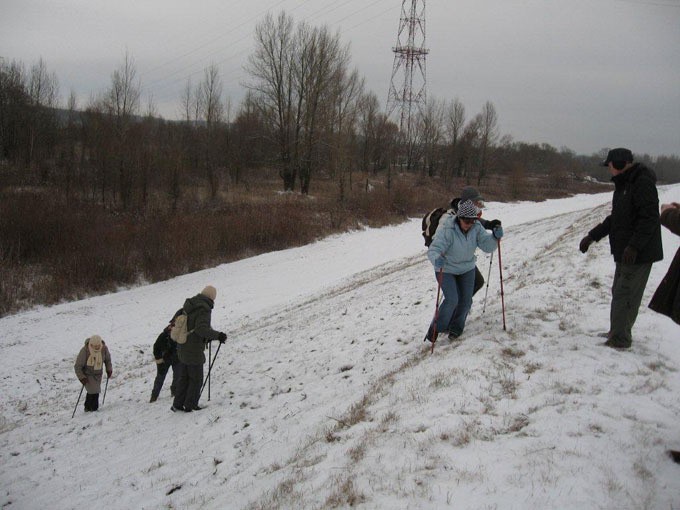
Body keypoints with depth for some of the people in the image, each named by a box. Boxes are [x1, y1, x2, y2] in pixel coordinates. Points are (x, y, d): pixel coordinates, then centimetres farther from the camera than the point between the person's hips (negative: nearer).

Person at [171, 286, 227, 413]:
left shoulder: (189, 305, 6)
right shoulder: (204, 309, -19)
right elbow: (201, 328, -31)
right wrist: (217, 335, -35)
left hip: (182, 349, 8)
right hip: (194, 351, -8)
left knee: (183, 378, 19)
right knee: (196, 379, 6)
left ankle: (177, 404, 23)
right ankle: (190, 405, 12)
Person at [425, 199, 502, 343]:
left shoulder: (476, 227, -16)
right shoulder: (447, 230, -32)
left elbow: (486, 245, -18)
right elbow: (434, 249, -39)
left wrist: (495, 236, -38)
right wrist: (437, 259, -62)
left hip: (467, 269, 5)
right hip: (446, 269, -5)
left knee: (465, 300, 6)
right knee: (452, 300, -14)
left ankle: (456, 327, 31)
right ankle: (435, 329, 7)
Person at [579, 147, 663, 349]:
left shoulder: (643, 183, -17)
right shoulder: (623, 184, 16)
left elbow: (650, 218, -24)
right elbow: (615, 218, 23)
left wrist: (634, 246, -28)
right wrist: (592, 236, 20)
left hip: (639, 254, -10)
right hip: (625, 251, 10)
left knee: (624, 295, -7)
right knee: (621, 293, 17)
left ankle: (619, 340, -1)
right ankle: (618, 334, 28)